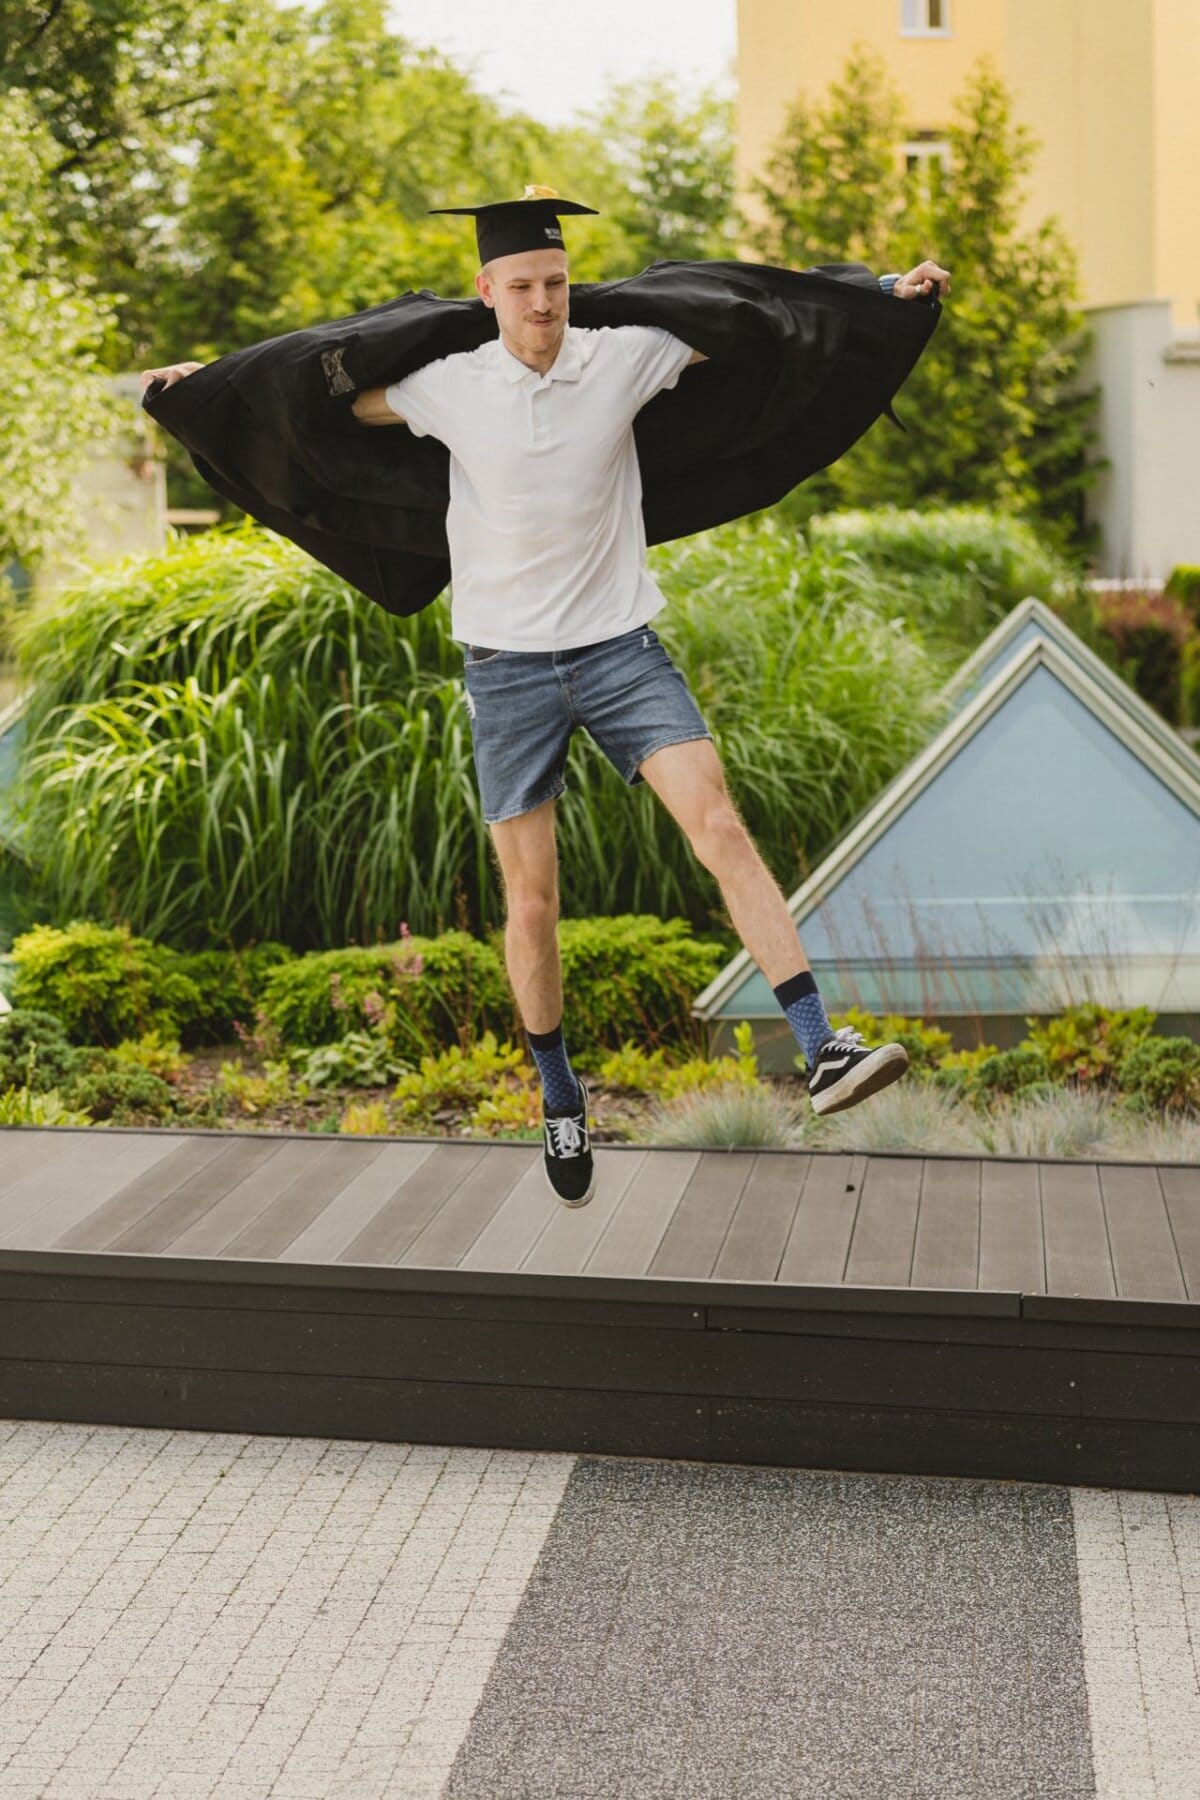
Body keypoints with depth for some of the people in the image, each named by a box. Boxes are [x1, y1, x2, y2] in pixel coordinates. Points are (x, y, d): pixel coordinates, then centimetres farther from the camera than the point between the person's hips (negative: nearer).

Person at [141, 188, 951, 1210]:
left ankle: (823, 1051, -15)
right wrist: (207, 382, 18)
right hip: (508, 667, 0)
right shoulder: (446, 388, -2)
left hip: (621, 651, 0)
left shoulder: (625, 357, -2)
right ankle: (561, 1102, 23)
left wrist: (889, 290, 7)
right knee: (531, 904, 4)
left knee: (722, 829, -16)